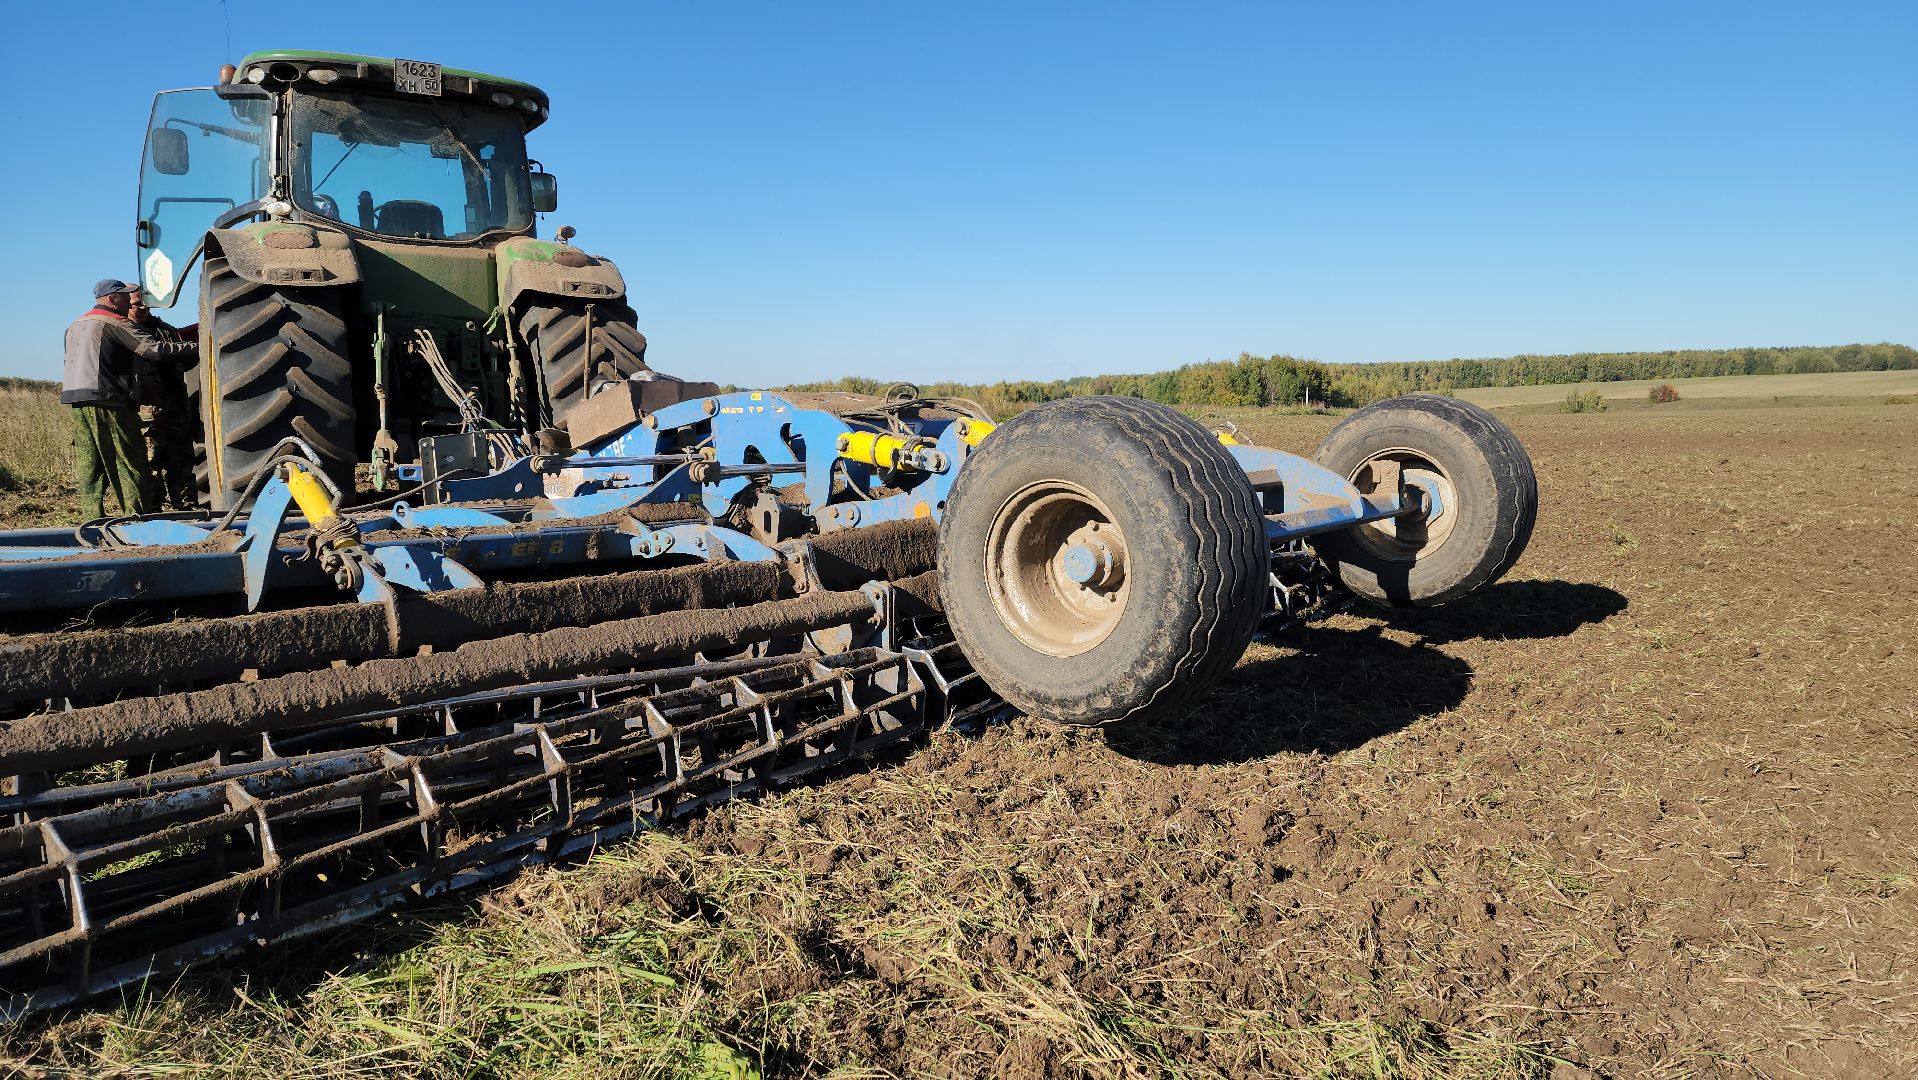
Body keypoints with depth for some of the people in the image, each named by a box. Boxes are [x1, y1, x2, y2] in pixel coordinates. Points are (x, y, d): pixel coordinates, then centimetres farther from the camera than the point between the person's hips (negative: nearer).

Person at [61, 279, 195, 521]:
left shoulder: (75, 326, 23)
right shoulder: (114, 323, -5)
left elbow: (73, 365, 26)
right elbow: (154, 349, -16)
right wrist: (193, 347, -13)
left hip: (76, 401, 8)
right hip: (106, 401, -8)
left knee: (89, 467, 7)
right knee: (129, 462, -6)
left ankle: (93, 518, 6)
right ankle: (138, 517, -9)